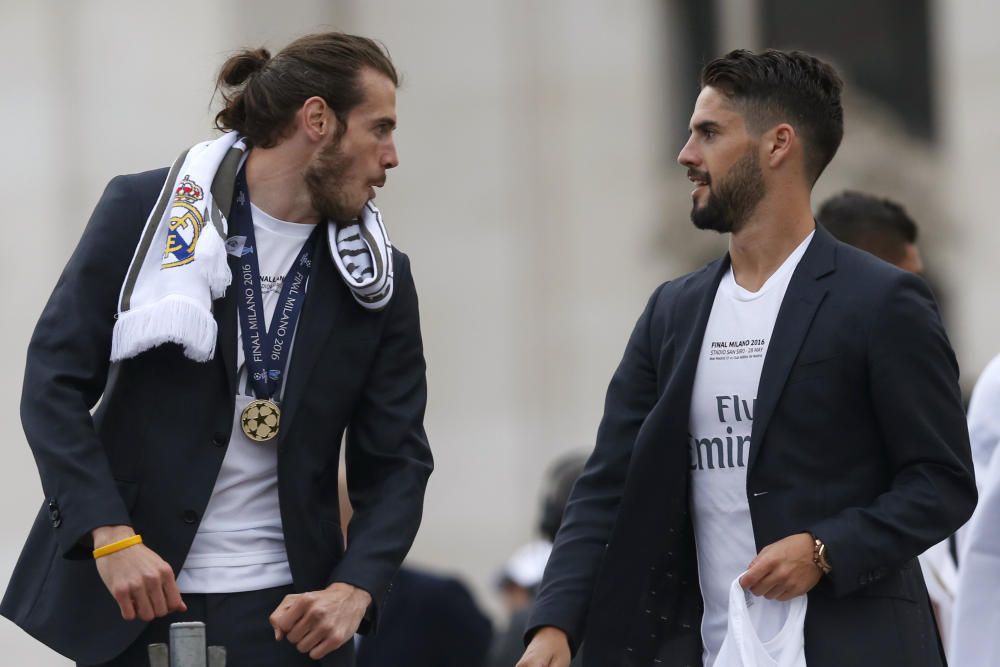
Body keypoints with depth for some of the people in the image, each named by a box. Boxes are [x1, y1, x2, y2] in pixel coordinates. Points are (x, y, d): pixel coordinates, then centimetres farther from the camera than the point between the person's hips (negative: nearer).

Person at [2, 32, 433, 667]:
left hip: (284, 610, 2)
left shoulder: (378, 280, 6)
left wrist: (353, 592, -12)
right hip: (129, 599, -2)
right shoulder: (144, 211, -2)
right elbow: (54, 382, -4)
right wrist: (111, 536, -16)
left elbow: (396, 463, 5)